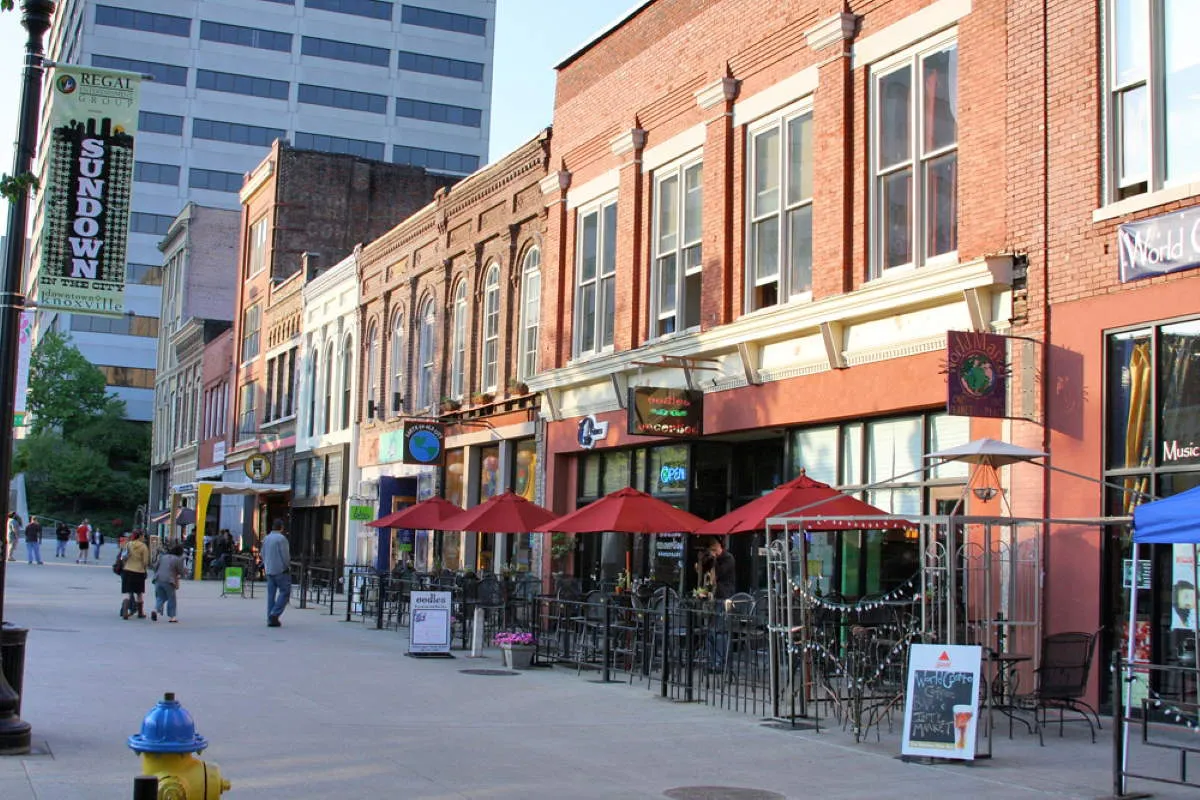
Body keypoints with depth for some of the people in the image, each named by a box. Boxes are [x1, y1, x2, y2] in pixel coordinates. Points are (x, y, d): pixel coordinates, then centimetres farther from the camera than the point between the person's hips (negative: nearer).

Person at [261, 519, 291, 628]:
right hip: (281, 570, -7)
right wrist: (288, 567, 0)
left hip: (269, 571, 7)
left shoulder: (266, 539, 12)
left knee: (271, 594, 8)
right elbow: (285, 555, -13)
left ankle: (270, 619, 6)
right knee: (285, 592, -2)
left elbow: (263, 555, 15)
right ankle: (275, 614, -13)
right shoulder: (281, 538, -12)